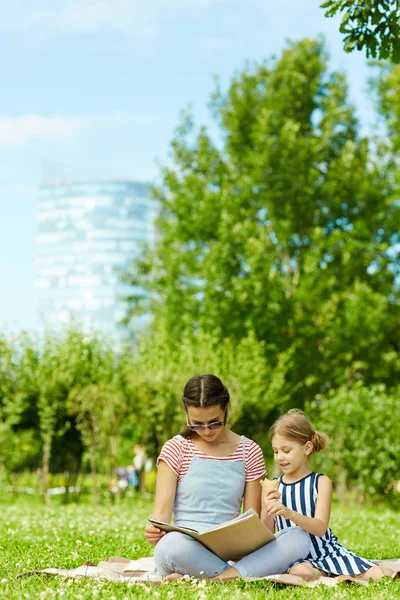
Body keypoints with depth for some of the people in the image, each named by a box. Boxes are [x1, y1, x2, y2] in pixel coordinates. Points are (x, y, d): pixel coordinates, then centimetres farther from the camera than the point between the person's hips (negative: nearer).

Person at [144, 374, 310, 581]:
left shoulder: (249, 451, 11)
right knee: (170, 546, -41)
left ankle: (215, 578, -33)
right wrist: (154, 531, -27)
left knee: (299, 537, -24)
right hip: (188, 550, -3)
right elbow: (162, 511, -2)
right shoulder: (176, 449, 5)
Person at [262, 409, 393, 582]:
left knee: (380, 575, -17)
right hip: (296, 558, 1)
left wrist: (290, 514, -34)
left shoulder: (321, 482, -3)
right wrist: (267, 514, -21)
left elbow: (320, 527, -16)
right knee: (300, 573, -37)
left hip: (327, 551, -1)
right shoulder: (271, 487, 3)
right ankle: (323, 575, -10)